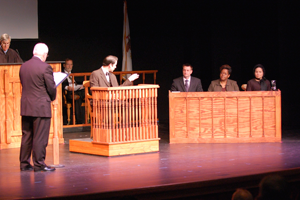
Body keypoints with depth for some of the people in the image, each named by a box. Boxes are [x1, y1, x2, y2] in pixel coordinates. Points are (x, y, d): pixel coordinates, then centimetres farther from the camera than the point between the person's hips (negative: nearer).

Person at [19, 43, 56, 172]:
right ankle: (39, 164, 3)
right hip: (41, 108, -6)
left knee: (26, 136, 13)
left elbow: (23, 84, 11)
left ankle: (24, 163, 17)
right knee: (40, 137, 0)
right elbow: (51, 88, -11)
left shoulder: (23, 66, 6)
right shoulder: (45, 67, -13)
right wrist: (52, 97, 9)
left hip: (25, 107, 6)